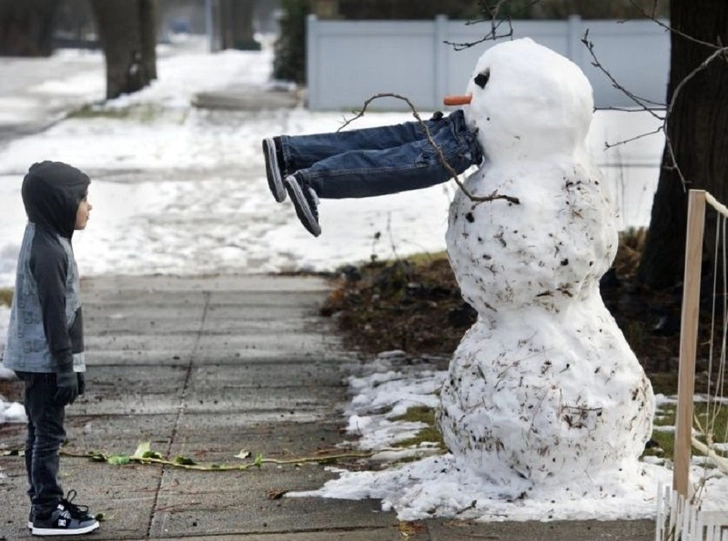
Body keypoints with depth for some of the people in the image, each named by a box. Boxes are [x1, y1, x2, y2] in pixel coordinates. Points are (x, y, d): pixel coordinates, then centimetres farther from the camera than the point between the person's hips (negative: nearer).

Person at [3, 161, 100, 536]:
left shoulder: (44, 239, 11)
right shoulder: (47, 251, -21)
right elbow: (54, 315, -21)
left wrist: (71, 365, 22)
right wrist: (66, 368, -18)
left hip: (37, 358, 10)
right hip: (45, 360, -10)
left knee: (42, 434, 16)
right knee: (47, 434, -3)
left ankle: (47, 503, 26)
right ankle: (46, 514, 5)